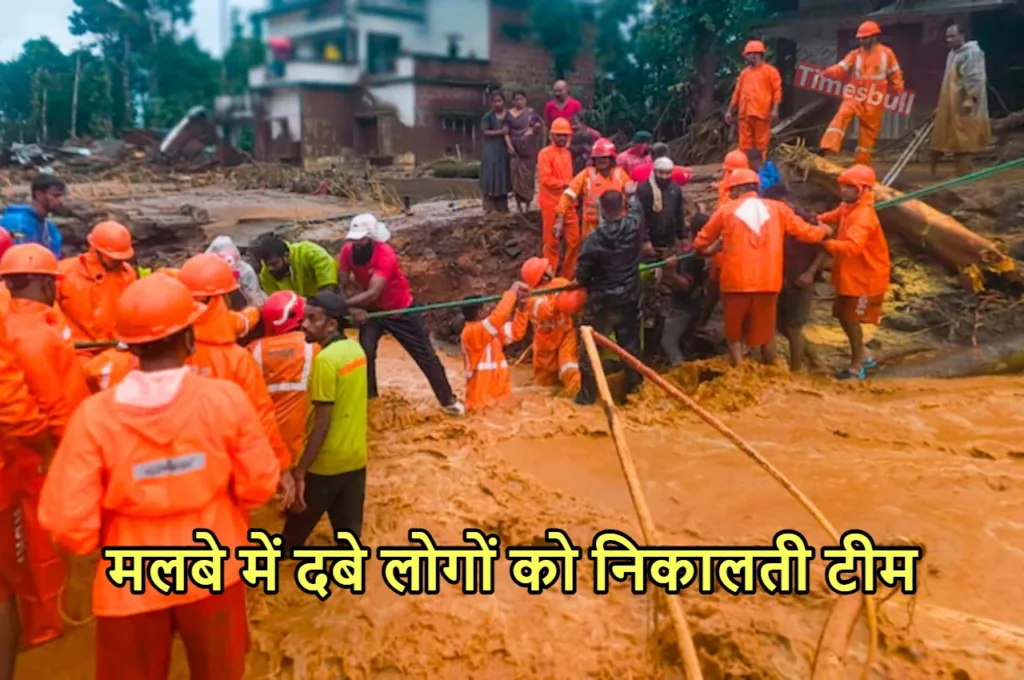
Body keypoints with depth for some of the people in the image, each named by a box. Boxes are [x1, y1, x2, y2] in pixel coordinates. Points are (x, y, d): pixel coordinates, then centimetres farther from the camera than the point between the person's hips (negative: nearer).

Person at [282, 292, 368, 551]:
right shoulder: (356, 349, 5)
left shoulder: (326, 359, -20)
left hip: (326, 464, -7)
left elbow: (322, 423, -21)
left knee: (296, 529, 14)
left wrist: (300, 471, -18)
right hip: (355, 459, 7)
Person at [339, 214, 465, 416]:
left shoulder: (385, 255, -34)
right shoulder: (347, 251, -16)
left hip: (401, 309, -4)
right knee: (365, 352, -12)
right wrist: (353, 307, -28)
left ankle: (448, 400, 14)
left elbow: (372, 293, -41)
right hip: (372, 310, 4)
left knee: (425, 354, 1)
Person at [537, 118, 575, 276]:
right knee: (552, 242, 1)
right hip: (551, 204, -6)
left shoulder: (568, 153, 14)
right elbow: (545, 179, -16)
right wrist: (565, 184, -17)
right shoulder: (545, 153, -7)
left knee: (574, 240, 6)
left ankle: (567, 275, 18)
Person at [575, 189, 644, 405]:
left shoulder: (594, 239, -20)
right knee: (630, 344, 17)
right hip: (629, 299, 4)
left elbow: (582, 275, -12)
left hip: (601, 302, -4)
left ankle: (587, 394, 12)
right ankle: (633, 387, 28)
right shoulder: (634, 226, -11)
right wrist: (631, 193, 36)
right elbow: (636, 209, 15)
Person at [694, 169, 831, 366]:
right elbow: (806, 232, 9)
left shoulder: (726, 210, 1)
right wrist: (824, 231, 31)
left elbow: (701, 242, 9)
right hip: (768, 281, 2)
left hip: (736, 281, -2)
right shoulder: (777, 208, 6)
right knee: (766, 334, 17)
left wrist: (705, 251, 32)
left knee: (734, 334, 12)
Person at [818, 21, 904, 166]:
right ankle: (827, 148, -38)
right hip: (855, 96, 0)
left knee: (869, 131, 5)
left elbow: (895, 74, 8)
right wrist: (828, 72, -31)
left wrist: (897, 92, 7)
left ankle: (862, 165, 14)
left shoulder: (886, 53, 1)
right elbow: (841, 68, -11)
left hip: (874, 101, 0)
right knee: (842, 115, -27)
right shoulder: (855, 54, 2)